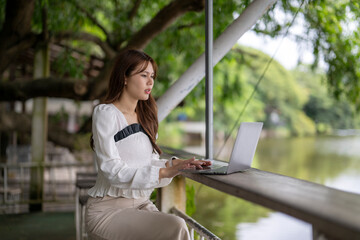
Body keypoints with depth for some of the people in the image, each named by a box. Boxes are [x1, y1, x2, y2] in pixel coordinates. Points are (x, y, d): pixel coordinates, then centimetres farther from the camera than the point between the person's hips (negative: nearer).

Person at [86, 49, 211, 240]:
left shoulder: (144, 116, 15)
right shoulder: (105, 113, -8)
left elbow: (150, 163, 11)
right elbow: (113, 171, -18)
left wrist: (175, 164, -10)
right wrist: (165, 172, -28)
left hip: (142, 204, 6)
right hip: (108, 209, -6)